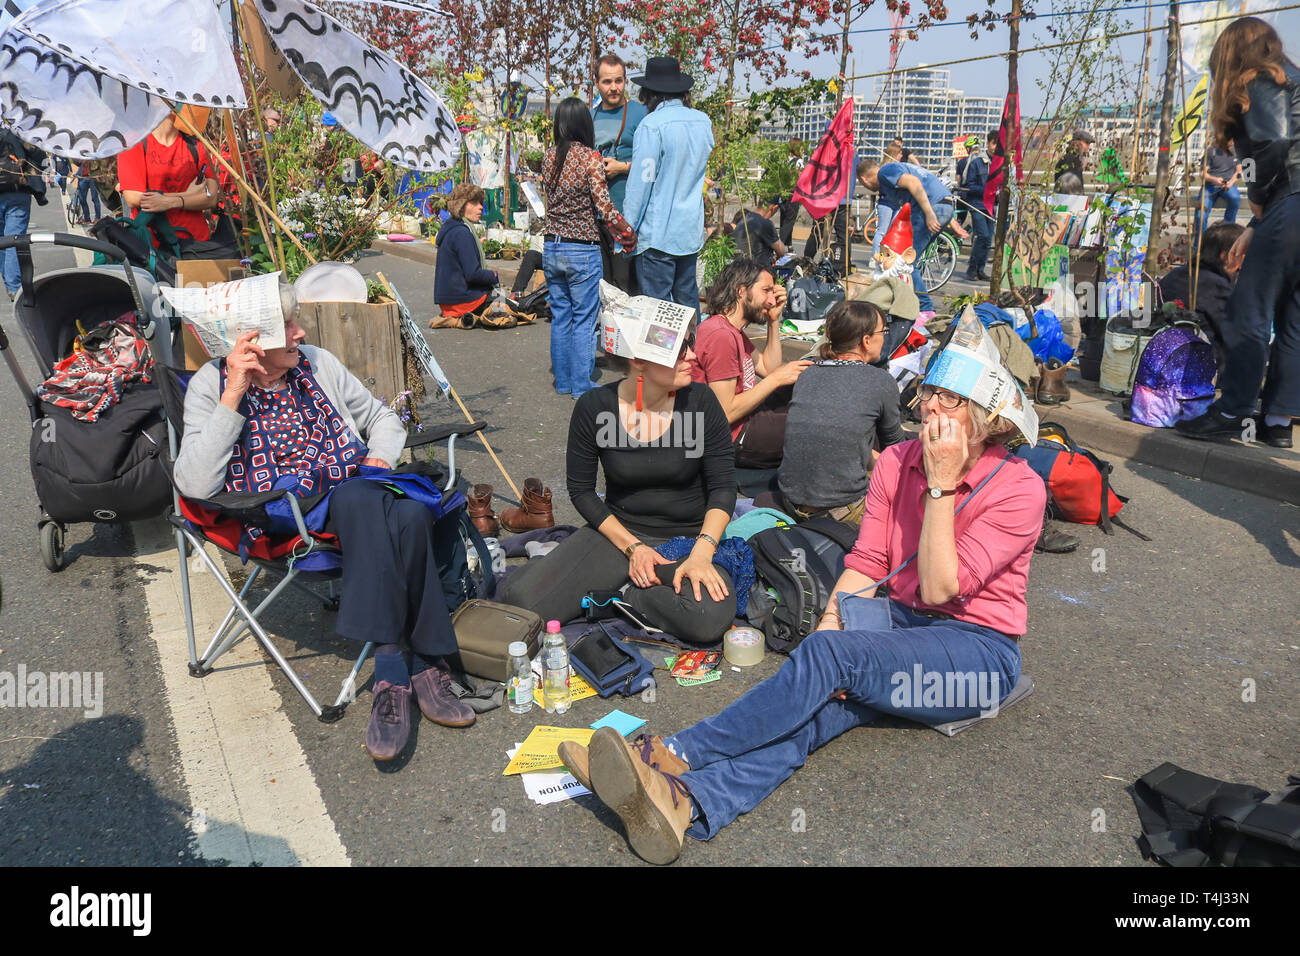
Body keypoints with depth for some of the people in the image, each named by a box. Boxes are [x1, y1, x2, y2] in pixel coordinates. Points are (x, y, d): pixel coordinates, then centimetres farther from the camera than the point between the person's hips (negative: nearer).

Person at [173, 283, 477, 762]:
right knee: (359, 498, -37)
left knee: (412, 512, -32)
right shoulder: (211, 385, 2)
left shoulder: (317, 363, 13)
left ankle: (392, 669, -27)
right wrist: (233, 397, -15)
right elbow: (194, 486, -12)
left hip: (362, 499, 4)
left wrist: (380, 458, 1)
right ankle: (422, 664, -36)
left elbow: (382, 418, 24)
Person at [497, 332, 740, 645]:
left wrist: (701, 553, -22)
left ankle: (621, 594, -7)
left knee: (709, 619, -33)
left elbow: (723, 486, -7)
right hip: (619, 532, 0)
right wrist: (631, 547, -12)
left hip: (688, 537, 1)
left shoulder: (699, 400, -10)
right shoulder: (594, 407, -10)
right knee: (521, 599, -22)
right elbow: (581, 490, -1)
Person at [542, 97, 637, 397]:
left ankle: (562, 382, 22)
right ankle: (581, 385, 9)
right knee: (583, 321, 4)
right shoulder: (590, 158, -12)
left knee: (559, 318, 14)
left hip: (552, 248, 6)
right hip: (582, 251, -5)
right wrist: (627, 234, -3)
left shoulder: (549, 157, 5)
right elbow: (604, 206, -16)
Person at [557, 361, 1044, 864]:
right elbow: (866, 562, -1)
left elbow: (941, 586, -19)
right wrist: (827, 628, -18)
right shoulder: (896, 461, 3)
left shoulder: (1020, 488, -13)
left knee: (830, 655, -31)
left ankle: (673, 755, -32)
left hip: (979, 649, -4)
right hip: (897, 620, 4)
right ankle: (685, 805, -49)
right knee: (820, 707, -27)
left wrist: (940, 485, -21)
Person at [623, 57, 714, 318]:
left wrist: (627, 229, -7)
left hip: (658, 232, -7)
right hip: (692, 228, 7)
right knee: (687, 297, 15)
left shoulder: (652, 125, -13)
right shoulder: (703, 121, 7)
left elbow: (642, 181, -12)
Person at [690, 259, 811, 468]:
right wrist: (777, 379, -19)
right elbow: (726, 413, -26)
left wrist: (774, 320, 11)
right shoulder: (720, 335, -23)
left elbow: (767, 368, 19)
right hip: (735, 438, -11)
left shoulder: (733, 330, 10)